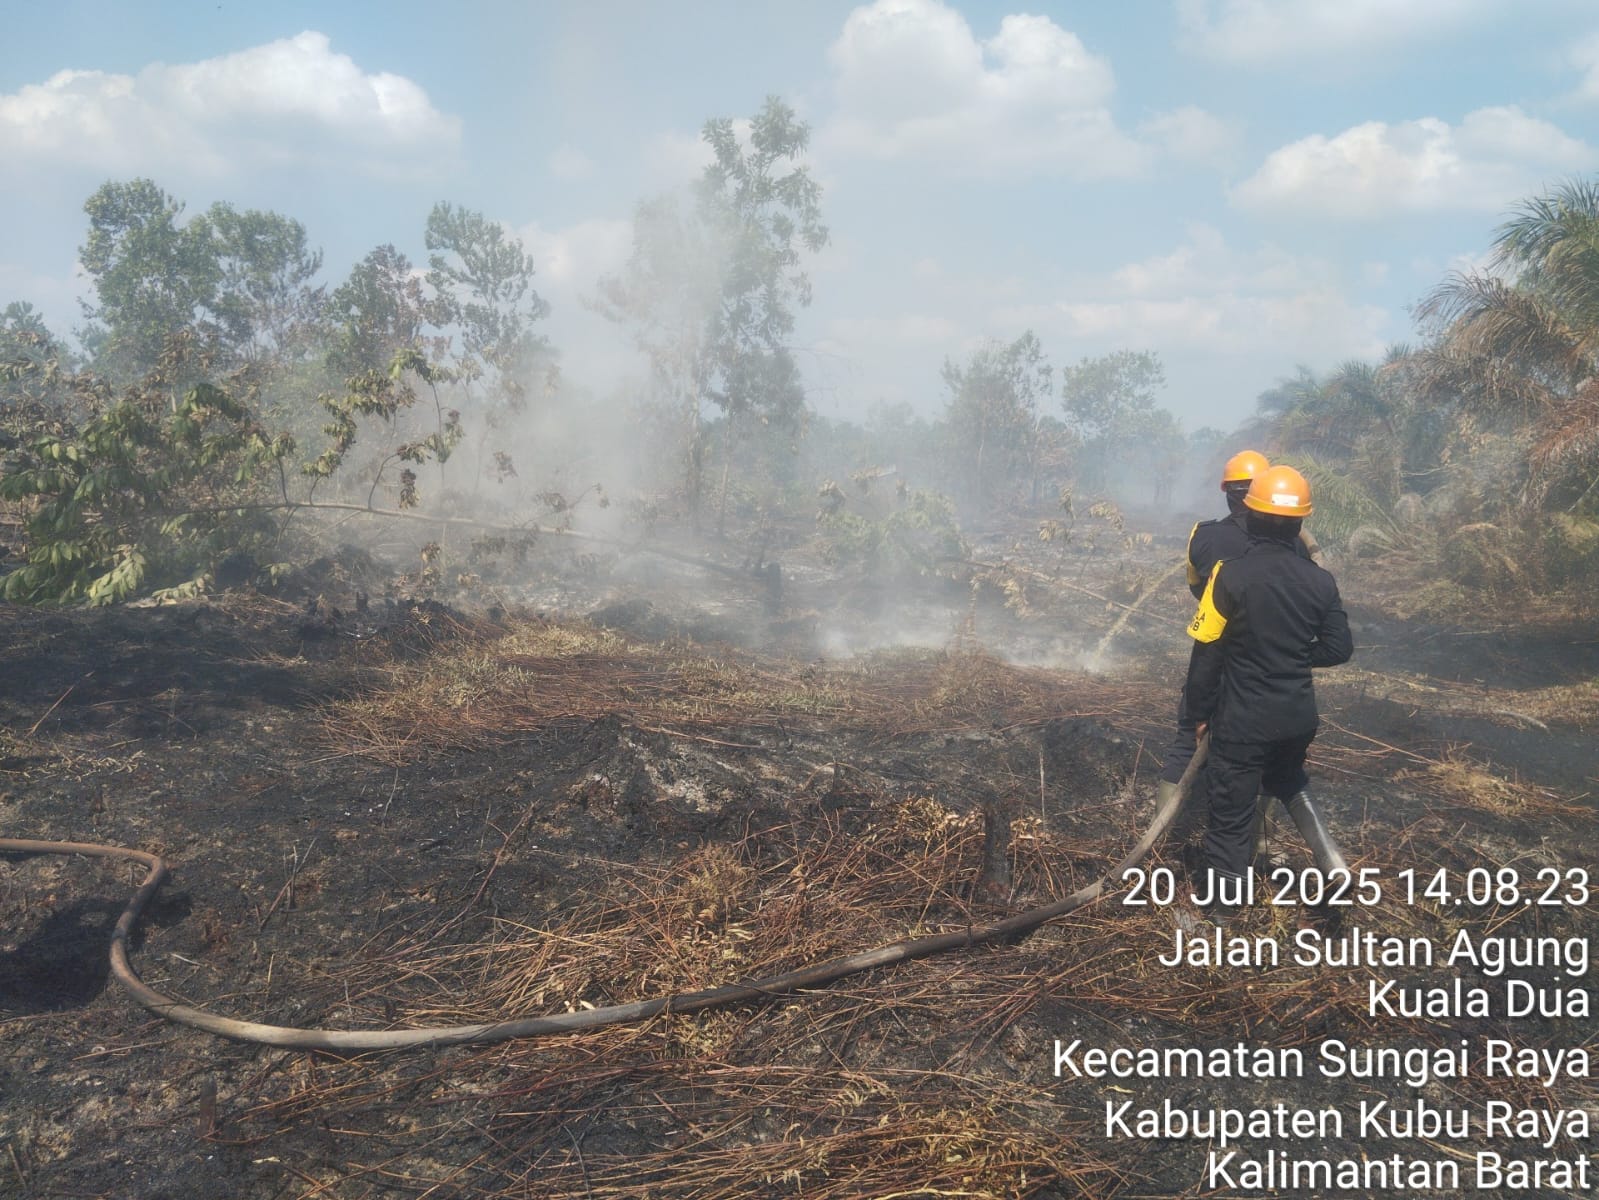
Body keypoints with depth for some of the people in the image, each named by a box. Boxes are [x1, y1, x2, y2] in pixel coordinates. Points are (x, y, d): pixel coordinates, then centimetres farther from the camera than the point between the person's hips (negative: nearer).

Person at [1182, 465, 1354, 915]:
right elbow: (1339, 647, 1)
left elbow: (1207, 654, -13)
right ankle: (1328, 855, 16)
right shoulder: (1319, 581, -5)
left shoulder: (1230, 575, -17)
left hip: (1243, 719, -4)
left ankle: (1220, 913, 18)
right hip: (1298, 715, 5)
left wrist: (1199, 712, -1)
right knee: (1287, 778, 34)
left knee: (1231, 813, 7)